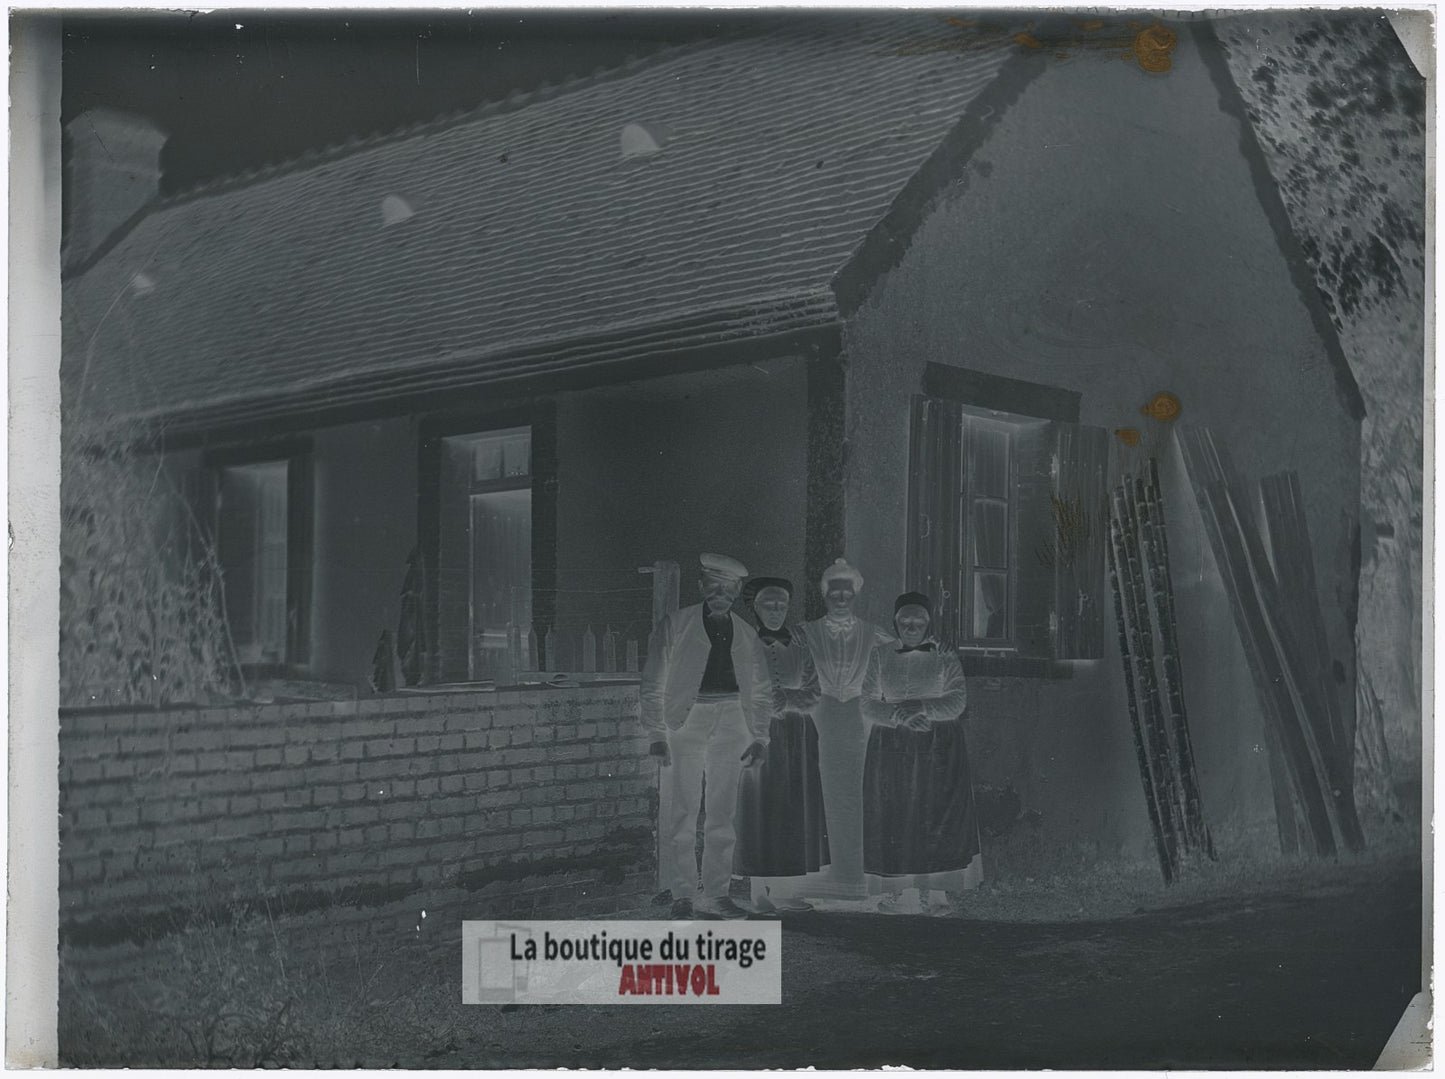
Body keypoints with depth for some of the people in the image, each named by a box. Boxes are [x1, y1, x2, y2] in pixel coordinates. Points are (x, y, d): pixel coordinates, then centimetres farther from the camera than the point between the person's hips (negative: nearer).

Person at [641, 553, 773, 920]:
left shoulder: (746, 635, 15)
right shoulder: (675, 626, 5)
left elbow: (762, 692, 19)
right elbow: (653, 686, 2)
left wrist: (759, 737, 8)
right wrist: (657, 734, -6)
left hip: (731, 723, 4)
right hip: (685, 719, -3)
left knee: (723, 813, 5)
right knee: (683, 811, -7)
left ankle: (714, 894, 12)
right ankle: (682, 895, -1)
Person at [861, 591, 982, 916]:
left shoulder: (945, 658, 5)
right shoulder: (880, 658, 9)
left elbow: (957, 702, -6)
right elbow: (869, 706, 1)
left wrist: (921, 708, -20)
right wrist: (898, 715, -18)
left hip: (937, 751, -1)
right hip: (890, 751, 1)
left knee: (935, 818, -4)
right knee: (892, 819, -1)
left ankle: (933, 893, 2)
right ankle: (895, 892, 5)